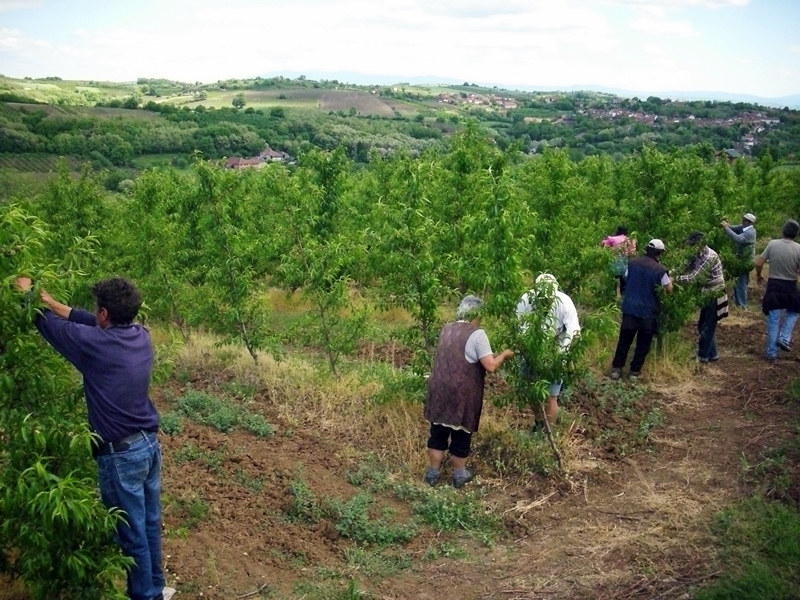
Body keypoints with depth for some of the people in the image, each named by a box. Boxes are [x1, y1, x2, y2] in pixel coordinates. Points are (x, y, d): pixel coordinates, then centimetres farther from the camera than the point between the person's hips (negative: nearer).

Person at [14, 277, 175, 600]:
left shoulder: (95, 344, -19)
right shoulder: (141, 336, 0)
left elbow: (48, 324, -3)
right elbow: (93, 324, 16)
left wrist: (27, 294, 16)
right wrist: (52, 302, 21)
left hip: (120, 454, -7)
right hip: (149, 444, 7)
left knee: (132, 534, 8)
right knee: (150, 524, 20)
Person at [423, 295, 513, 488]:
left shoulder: (446, 329, 9)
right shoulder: (477, 334, -13)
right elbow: (491, 366, -16)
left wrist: (485, 355, 24)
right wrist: (503, 355, 2)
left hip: (439, 390, 6)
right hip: (462, 394, -6)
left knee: (438, 431, 15)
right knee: (461, 433, 10)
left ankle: (433, 472, 24)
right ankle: (459, 474, 25)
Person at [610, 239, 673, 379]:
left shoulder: (632, 262, 0)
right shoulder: (660, 269, -11)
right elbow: (669, 290, -3)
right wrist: (670, 281, 17)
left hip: (629, 308, 3)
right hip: (648, 311, -3)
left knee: (624, 340, 12)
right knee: (643, 343, 10)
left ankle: (616, 369, 11)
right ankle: (635, 371, 12)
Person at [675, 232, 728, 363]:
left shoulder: (710, 257, -25)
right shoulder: (699, 255, 4)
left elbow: (694, 277, -30)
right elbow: (688, 268, 4)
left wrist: (675, 278, -30)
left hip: (715, 296, -9)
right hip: (708, 295, 9)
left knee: (707, 327, 1)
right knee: (703, 326, 15)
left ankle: (703, 355, 13)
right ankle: (712, 354, 27)